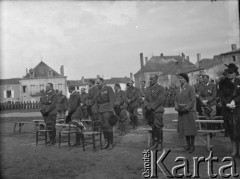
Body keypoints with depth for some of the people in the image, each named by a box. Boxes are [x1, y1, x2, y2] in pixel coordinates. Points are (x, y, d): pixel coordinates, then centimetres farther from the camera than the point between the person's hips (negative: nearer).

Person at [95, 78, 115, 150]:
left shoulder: (108, 88, -1)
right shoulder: (98, 90, 16)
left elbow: (112, 99, -9)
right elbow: (97, 101, 15)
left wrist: (111, 109, -17)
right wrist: (96, 111, 10)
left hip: (107, 110, -6)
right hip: (100, 111, 6)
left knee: (108, 126, -6)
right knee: (103, 127, 6)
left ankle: (111, 143, 2)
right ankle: (107, 142, 14)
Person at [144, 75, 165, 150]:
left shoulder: (160, 89, -4)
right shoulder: (148, 89, 15)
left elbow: (160, 100, -12)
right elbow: (146, 99, 12)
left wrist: (151, 106, -16)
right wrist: (146, 106, -8)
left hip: (157, 110, -5)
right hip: (150, 111, 5)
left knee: (158, 127, -5)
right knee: (153, 127, 10)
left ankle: (160, 143, 7)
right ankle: (155, 142, 18)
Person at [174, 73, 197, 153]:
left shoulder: (190, 88, -6)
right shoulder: (178, 89, 11)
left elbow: (193, 100, -10)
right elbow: (176, 100, 13)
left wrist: (186, 108, -16)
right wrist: (176, 106, -5)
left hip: (189, 110, -5)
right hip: (181, 112, 5)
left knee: (191, 128, -1)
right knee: (184, 128, 7)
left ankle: (192, 145, 8)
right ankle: (188, 144, 18)